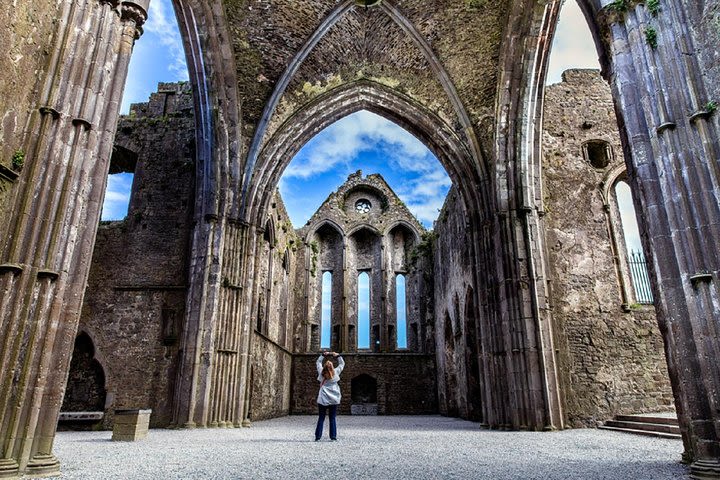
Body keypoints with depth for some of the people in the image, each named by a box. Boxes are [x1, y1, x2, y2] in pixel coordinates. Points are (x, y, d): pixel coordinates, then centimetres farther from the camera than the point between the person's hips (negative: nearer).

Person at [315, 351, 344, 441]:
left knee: (321, 418, 5)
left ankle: (318, 436, 3)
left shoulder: (321, 372, 2)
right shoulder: (336, 372, 0)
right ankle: (333, 436, 2)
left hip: (322, 399, 0)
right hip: (334, 399, 0)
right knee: (332, 419, 5)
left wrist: (323, 354, 22)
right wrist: (337, 356, 19)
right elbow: (342, 363, 16)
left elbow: (318, 362, 19)